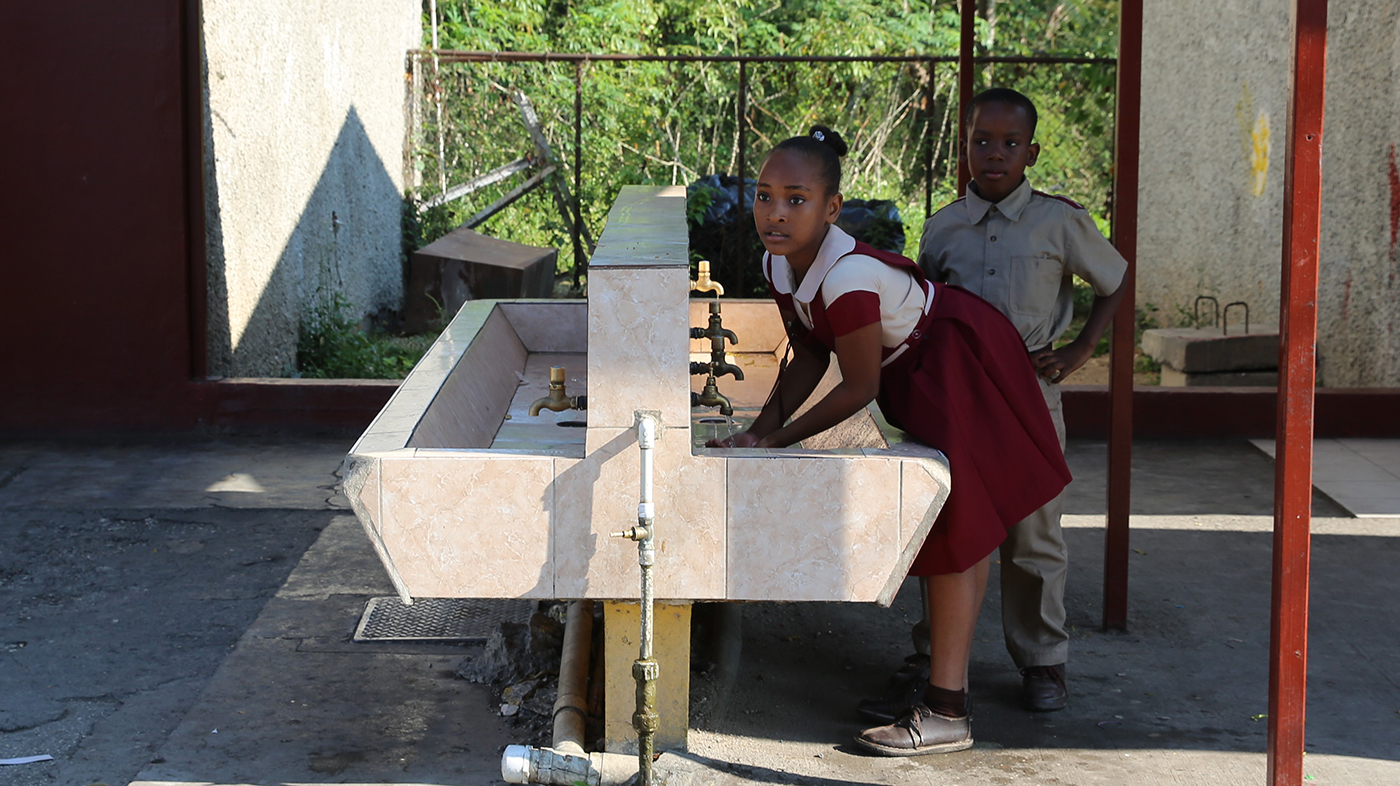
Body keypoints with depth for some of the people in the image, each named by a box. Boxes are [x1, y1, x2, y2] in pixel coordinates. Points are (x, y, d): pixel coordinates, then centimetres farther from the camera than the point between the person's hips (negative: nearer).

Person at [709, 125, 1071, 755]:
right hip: (910, 371, 9)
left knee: (953, 526, -11)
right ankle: (949, 672, 31)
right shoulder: (779, 265, -10)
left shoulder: (847, 278, -36)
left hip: (957, 363, -9)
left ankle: (945, 712, -9)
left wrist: (780, 439, -21)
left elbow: (859, 389, -27)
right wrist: (759, 430, -11)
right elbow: (808, 357, 0)